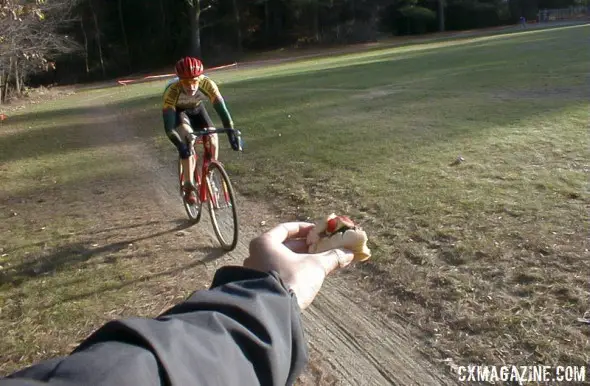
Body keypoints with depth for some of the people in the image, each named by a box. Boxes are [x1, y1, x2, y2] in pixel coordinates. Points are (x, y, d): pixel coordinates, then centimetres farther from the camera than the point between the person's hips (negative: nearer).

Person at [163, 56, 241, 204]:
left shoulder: (207, 84, -36)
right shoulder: (172, 91, -40)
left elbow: (222, 109, -41)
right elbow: (169, 127, -44)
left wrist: (232, 134, -53)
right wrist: (180, 145, -58)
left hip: (196, 108, 3)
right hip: (177, 110, -2)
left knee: (212, 138, -18)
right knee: (187, 138, -28)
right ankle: (189, 187, -23)